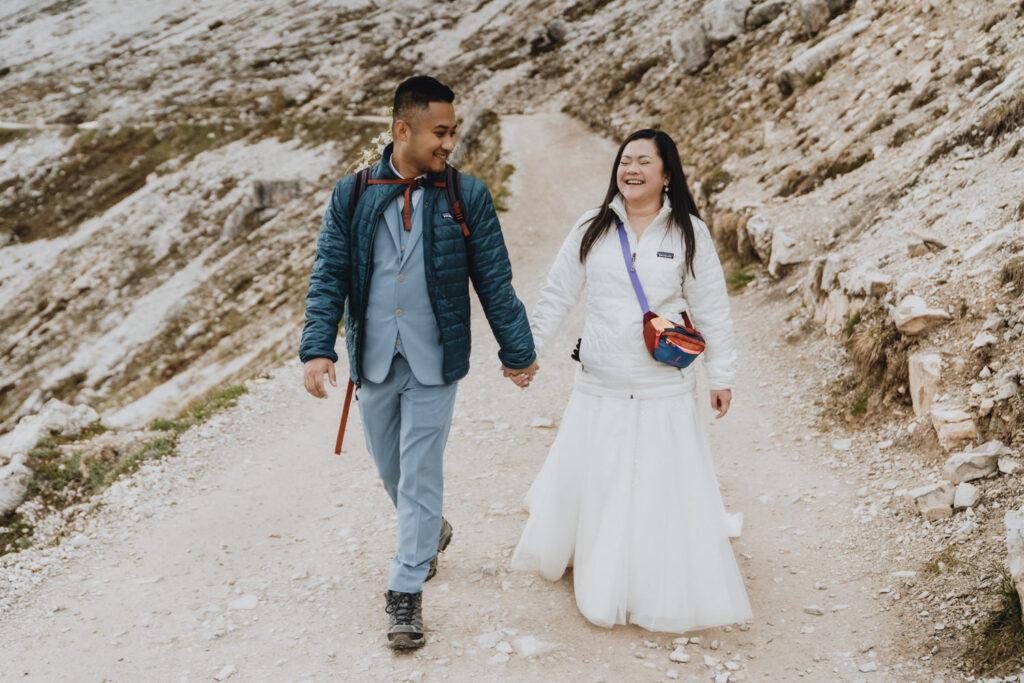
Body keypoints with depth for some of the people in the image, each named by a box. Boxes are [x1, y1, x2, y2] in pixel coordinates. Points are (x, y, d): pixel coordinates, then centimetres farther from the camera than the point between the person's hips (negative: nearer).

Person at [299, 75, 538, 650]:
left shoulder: (468, 197, -2)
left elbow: (495, 281, 1)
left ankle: (407, 592, 12)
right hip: (374, 360, 3)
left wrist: (518, 352, 4)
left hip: (433, 363, -2)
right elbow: (329, 277, 0)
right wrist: (318, 349, -11)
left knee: (421, 475, 0)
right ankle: (431, 532, 46)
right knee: (390, 468, 17)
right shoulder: (352, 195, 1)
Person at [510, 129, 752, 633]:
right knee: (584, 481, 11)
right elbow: (556, 296, 7)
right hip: (597, 389, 2)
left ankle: (675, 591, 21)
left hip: (664, 391, -2)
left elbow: (711, 310, 2)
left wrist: (721, 375, 3)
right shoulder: (591, 230, 2)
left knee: (668, 490, 2)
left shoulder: (689, 233, -2)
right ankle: (598, 574, 37)